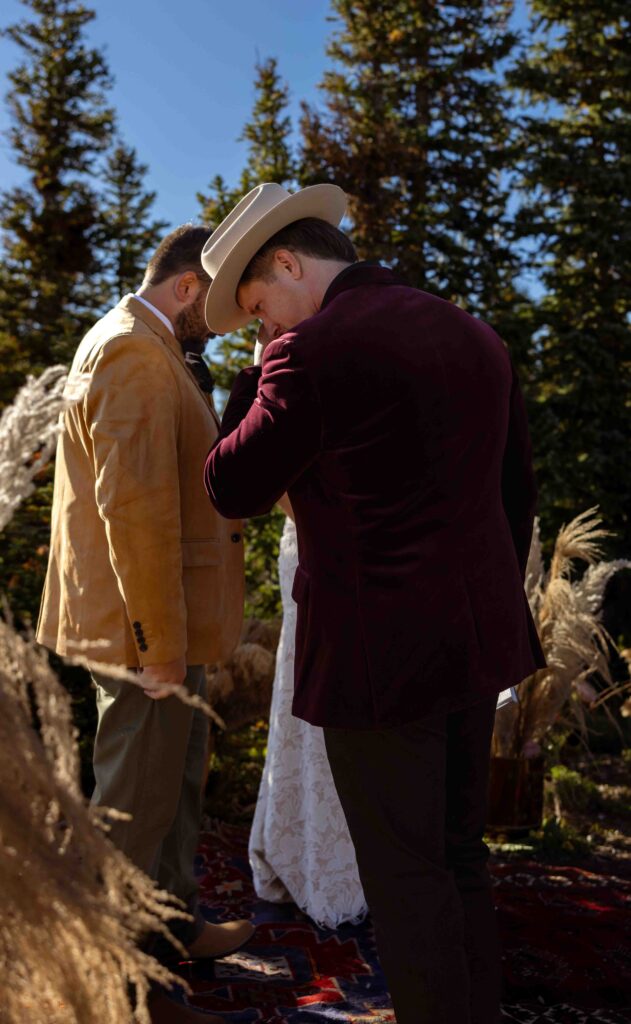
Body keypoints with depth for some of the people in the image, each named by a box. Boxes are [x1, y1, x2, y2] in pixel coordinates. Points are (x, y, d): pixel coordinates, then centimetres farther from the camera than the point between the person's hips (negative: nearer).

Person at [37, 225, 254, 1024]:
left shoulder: (134, 344, 15)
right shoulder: (136, 353, -18)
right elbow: (134, 506, -27)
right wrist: (159, 641, -23)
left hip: (164, 621, 10)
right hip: (144, 626, -10)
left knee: (177, 776, 22)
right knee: (135, 804, 5)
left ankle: (174, 923, 40)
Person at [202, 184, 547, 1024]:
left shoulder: (312, 353, -15)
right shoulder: (475, 337, 8)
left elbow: (233, 490, -7)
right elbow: (517, 490, 13)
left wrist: (260, 375, 1)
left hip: (381, 654, -8)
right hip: (476, 640, 8)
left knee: (405, 874, 8)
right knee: (458, 856, 21)